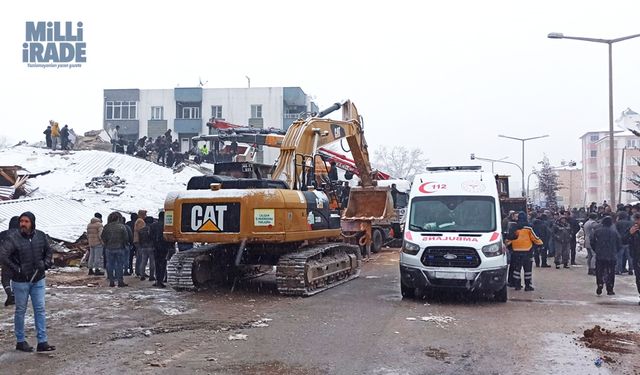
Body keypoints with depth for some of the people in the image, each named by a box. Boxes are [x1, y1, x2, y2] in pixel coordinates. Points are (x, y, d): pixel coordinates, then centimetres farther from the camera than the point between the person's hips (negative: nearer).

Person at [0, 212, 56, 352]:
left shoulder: (41, 236, 1)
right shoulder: (13, 238, -13)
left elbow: (49, 251, 16)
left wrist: (46, 264, 1)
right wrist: (16, 269, -17)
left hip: (38, 280, 4)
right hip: (20, 281, -4)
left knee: (40, 309, 3)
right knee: (20, 310, 8)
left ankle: (42, 342, 7)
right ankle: (20, 341, 20)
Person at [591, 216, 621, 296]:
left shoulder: (597, 231, -2)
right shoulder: (614, 232, -3)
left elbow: (592, 242, 1)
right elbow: (619, 244, 0)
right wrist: (615, 252, 15)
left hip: (599, 256, 0)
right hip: (611, 256, 0)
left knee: (599, 272, 8)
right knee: (611, 272, 7)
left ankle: (599, 288, -1)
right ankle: (610, 290, 7)